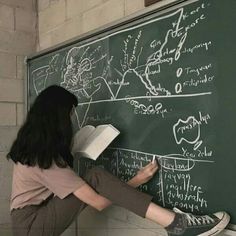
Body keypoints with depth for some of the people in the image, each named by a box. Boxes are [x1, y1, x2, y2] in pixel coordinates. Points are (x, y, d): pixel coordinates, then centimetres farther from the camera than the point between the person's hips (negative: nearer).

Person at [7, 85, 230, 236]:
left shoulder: (34, 144, 2)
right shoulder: (46, 160, -27)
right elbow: (98, 202, -24)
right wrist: (136, 181, -16)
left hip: (39, 213, 9)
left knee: (94, 178, -11)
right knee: (96, 177, -28)